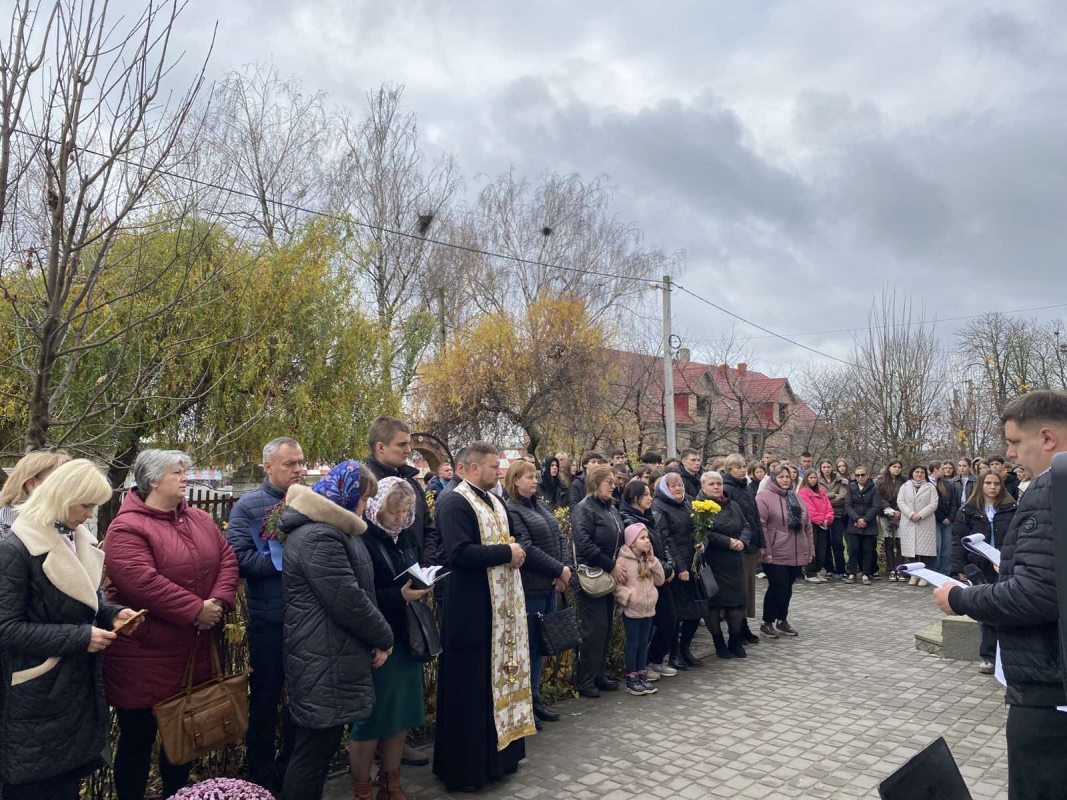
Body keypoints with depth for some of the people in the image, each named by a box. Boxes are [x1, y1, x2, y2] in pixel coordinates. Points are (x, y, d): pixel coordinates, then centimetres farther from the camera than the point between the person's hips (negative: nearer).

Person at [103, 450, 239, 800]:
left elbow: (227, 560, 2)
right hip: (144, 656, -7)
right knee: (138, 739, 9)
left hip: (196, 650, 7)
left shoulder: (201, 520, 7)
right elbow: (143, 582, -27)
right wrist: (196, 610, -23)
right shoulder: (127, 528, -15)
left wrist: (218, 602, -15)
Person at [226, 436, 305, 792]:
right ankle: (263, 781, 31)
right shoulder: (249, 505, -5)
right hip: (269, 620, -4)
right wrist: (287, 562, -20)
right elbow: (239, 557, -16)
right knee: (265, 700, 12)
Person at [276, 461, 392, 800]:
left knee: (323, 744, 20)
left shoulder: (331, 530, 14)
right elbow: (348, 602, -23)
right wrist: (384, 636, -9)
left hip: (331, 658, 11)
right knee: (315, 748, 2)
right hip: (324, 662, -11)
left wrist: (378, 635, 9)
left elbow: (357, 591, 19)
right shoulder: (318, 537, -22)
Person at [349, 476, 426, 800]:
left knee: (402, 710, 14)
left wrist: (424, 585, -5)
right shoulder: (361, 538, -15)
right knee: (371, 714, 6)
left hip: (406, 636, 7)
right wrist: (399, 596, -24)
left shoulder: (406, 534, 6)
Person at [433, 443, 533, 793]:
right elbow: (459, 553, -28)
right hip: (473, 611, -9)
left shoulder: (494, 501, 14)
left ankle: (499, 753, 31)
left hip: (503, 606, 9)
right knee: (472, 688, 1)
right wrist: (506, 553, -20)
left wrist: (515, 552, 3)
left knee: (501, 678, 17)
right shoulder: (456, 503, -15)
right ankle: (465, 765, 15)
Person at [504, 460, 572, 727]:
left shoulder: (542, 505, 13)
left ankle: (535, 699, 27)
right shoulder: (510, 510, -11)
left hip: (551, 587, 8)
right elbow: (526, 549, -18)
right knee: (528, 646, 2)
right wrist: (559, 570, -14)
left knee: (540, 645, 15)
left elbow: (560, 538, 12)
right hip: (530, 589, -8)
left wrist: (567, 568, -4)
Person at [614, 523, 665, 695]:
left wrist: (653, 560, -5)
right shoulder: (623, 560, -14)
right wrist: (630, 597, -23)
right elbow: (616, 585, -16)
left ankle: (642, 677, 23)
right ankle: (631, 680, 11)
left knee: (643, 643, 13)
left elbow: (659, 580, 3)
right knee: (632, 644, 2)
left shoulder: (648, 560, 9)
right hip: (632, 611, -6)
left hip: (648, 610, 6)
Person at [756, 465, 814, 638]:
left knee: (787, 588, 13)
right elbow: (760, 526, -15)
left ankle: (782, 620, 27)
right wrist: (766, 551, -18)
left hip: (796, 554, 6)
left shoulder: (796, 498, 14)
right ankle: (767, 623, 10)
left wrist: (810, 550, 13)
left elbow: (807, 527, 17)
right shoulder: (764, 497, -9)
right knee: (777, 588, -4)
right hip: (775, 555, -6)